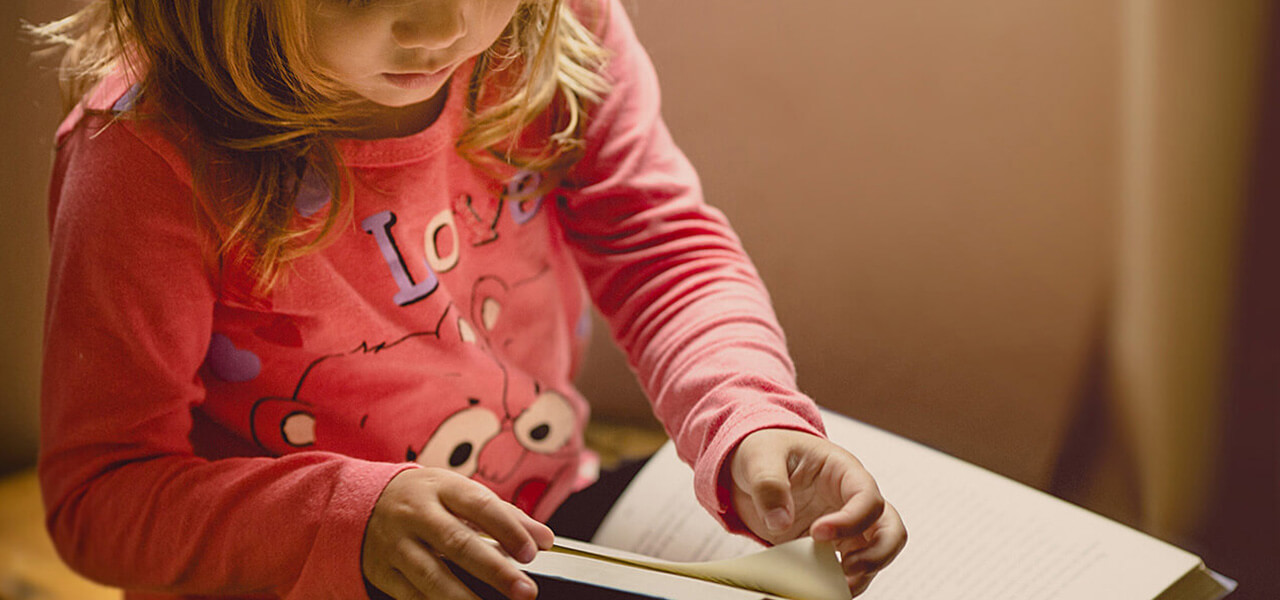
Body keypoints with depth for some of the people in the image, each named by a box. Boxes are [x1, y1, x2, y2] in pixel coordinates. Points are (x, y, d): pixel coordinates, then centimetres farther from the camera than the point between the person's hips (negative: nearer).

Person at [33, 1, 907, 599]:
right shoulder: (148, 161, -24)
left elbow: (661, 244, -3)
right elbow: (98, 493, -18)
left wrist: (753, 425, -22)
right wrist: (352, 518, -34)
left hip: (553, 522, 5)